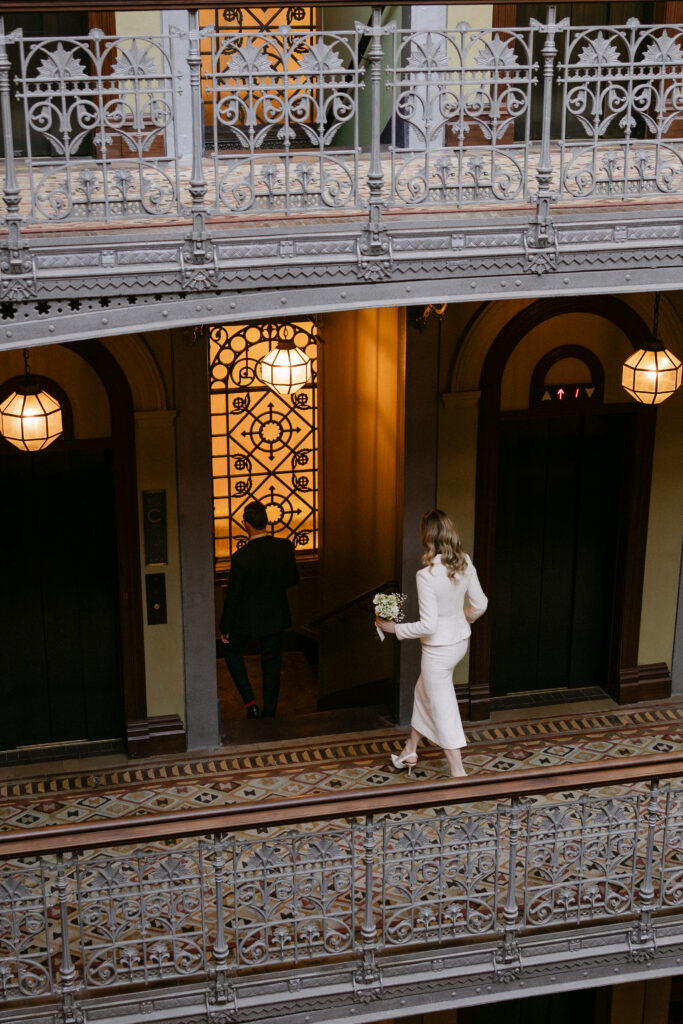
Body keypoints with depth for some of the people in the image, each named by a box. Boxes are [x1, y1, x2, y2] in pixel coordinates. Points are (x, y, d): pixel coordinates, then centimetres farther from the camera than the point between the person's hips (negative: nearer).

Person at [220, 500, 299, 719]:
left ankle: (250, 701, 10)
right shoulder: (285, 547, -14)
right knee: (271, 662, 18)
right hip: (275, 616, 3)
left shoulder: (241, 556, -26)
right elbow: (293, 579, 1)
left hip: (246, 618, -3)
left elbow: (233, 595, -17)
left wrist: (225, 628, -5)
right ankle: (269, 715, 27)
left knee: (233, 651, 23)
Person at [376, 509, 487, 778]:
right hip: (460, 641, 8)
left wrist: (393, 628, -13)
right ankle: (410, 751, 42)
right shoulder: (465, 563, -7)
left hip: (438, 649, -8)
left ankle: (458, 773, 14)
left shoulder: (427, 575, -27)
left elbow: (428, 626, -25)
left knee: (443, 709, 7)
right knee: (423, 691, 27)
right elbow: (479, 605, 3)